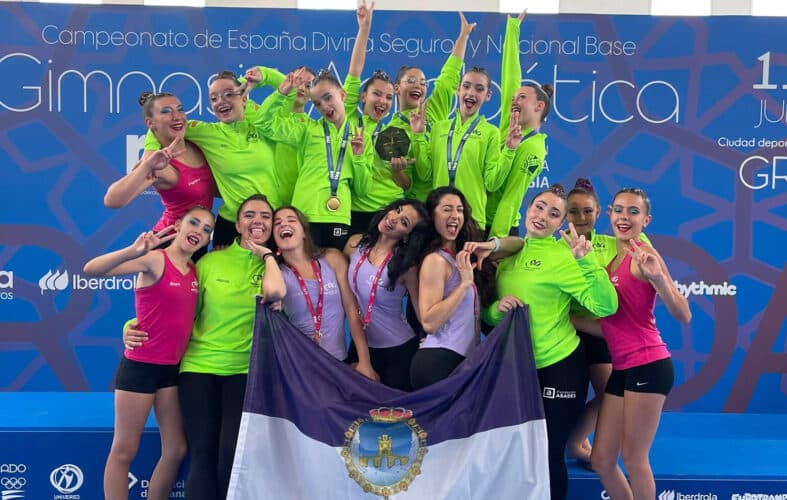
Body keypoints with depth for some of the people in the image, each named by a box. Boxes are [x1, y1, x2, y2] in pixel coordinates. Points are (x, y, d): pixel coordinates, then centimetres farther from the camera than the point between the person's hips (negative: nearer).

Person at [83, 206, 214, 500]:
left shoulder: (195, 270, 7)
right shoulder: (155, 259, -14)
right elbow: (91, 270, -25)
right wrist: (133, 252, -43)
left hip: (173, 368, 7)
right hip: (140, 366, -7)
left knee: (176, 449, 13)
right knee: (124, 451, 5)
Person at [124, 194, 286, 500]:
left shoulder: (273, 264, 4)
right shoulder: (210, 262, 4)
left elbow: (275, 293, -20)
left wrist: (267, 254, -6)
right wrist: (135, 326, -6)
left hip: (245, 371, 0)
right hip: (199, 367, 1)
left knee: (233, 454, -10)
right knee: (203, 455, -2)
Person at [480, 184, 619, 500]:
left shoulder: (562, 256, -12)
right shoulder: (509, 254, 5)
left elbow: (606, 307, -21)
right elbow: (488, 314, 8)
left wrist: (585, 261, -31)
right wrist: (497, 308, -14)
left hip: (559, 368, -6)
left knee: (549, 453, 6)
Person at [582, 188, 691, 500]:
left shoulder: (643, 255, -9)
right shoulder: (610, 258, 14)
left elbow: (683, 316, -18)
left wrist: (657, 277, -32)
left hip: (648, 366, -8)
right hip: (621, 369, 8)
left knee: (633, 460, 2)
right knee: (601, 460, 11)